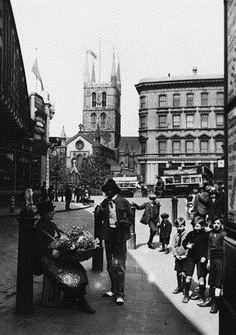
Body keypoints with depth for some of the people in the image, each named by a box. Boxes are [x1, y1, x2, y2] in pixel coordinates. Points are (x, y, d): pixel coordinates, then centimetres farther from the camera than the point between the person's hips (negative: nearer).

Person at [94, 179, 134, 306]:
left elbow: (131, 217, 2)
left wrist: (124, 223, -15)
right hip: (108, 235, 5)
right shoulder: (104, 203, 10)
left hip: (120, 236, -5)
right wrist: (100, 209, -10)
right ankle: (114, 289, 27)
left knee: (119, 265, -7)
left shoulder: (124, 202, -2)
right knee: (110, 265, 13)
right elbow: (98, 219, 8)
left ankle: (120, 294, 0)